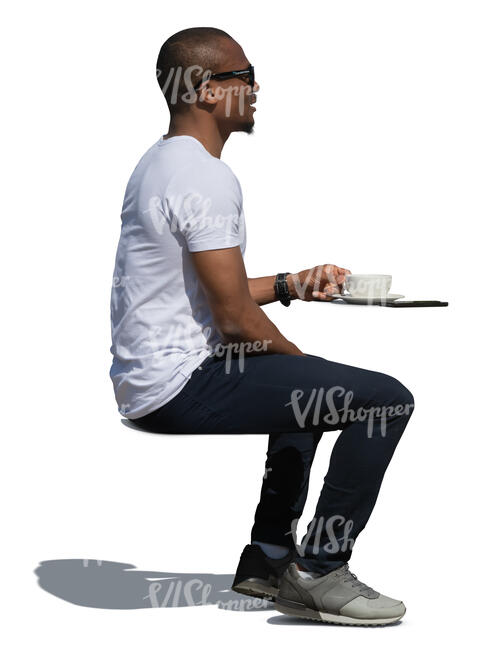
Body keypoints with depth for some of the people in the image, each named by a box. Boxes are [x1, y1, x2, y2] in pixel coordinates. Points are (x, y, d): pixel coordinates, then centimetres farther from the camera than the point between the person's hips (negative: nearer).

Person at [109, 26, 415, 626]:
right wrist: (298, 360, -2)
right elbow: (235, 316, -19)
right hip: (181, 385, -11)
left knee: (307, 385, 34)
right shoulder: (207, 177, -18)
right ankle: (316, 574, -5)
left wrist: (290, 285, 17)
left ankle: (268, 554, 29)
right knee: (387, 399, -13)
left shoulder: (159, 162, 15)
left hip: (143, 381, 11)